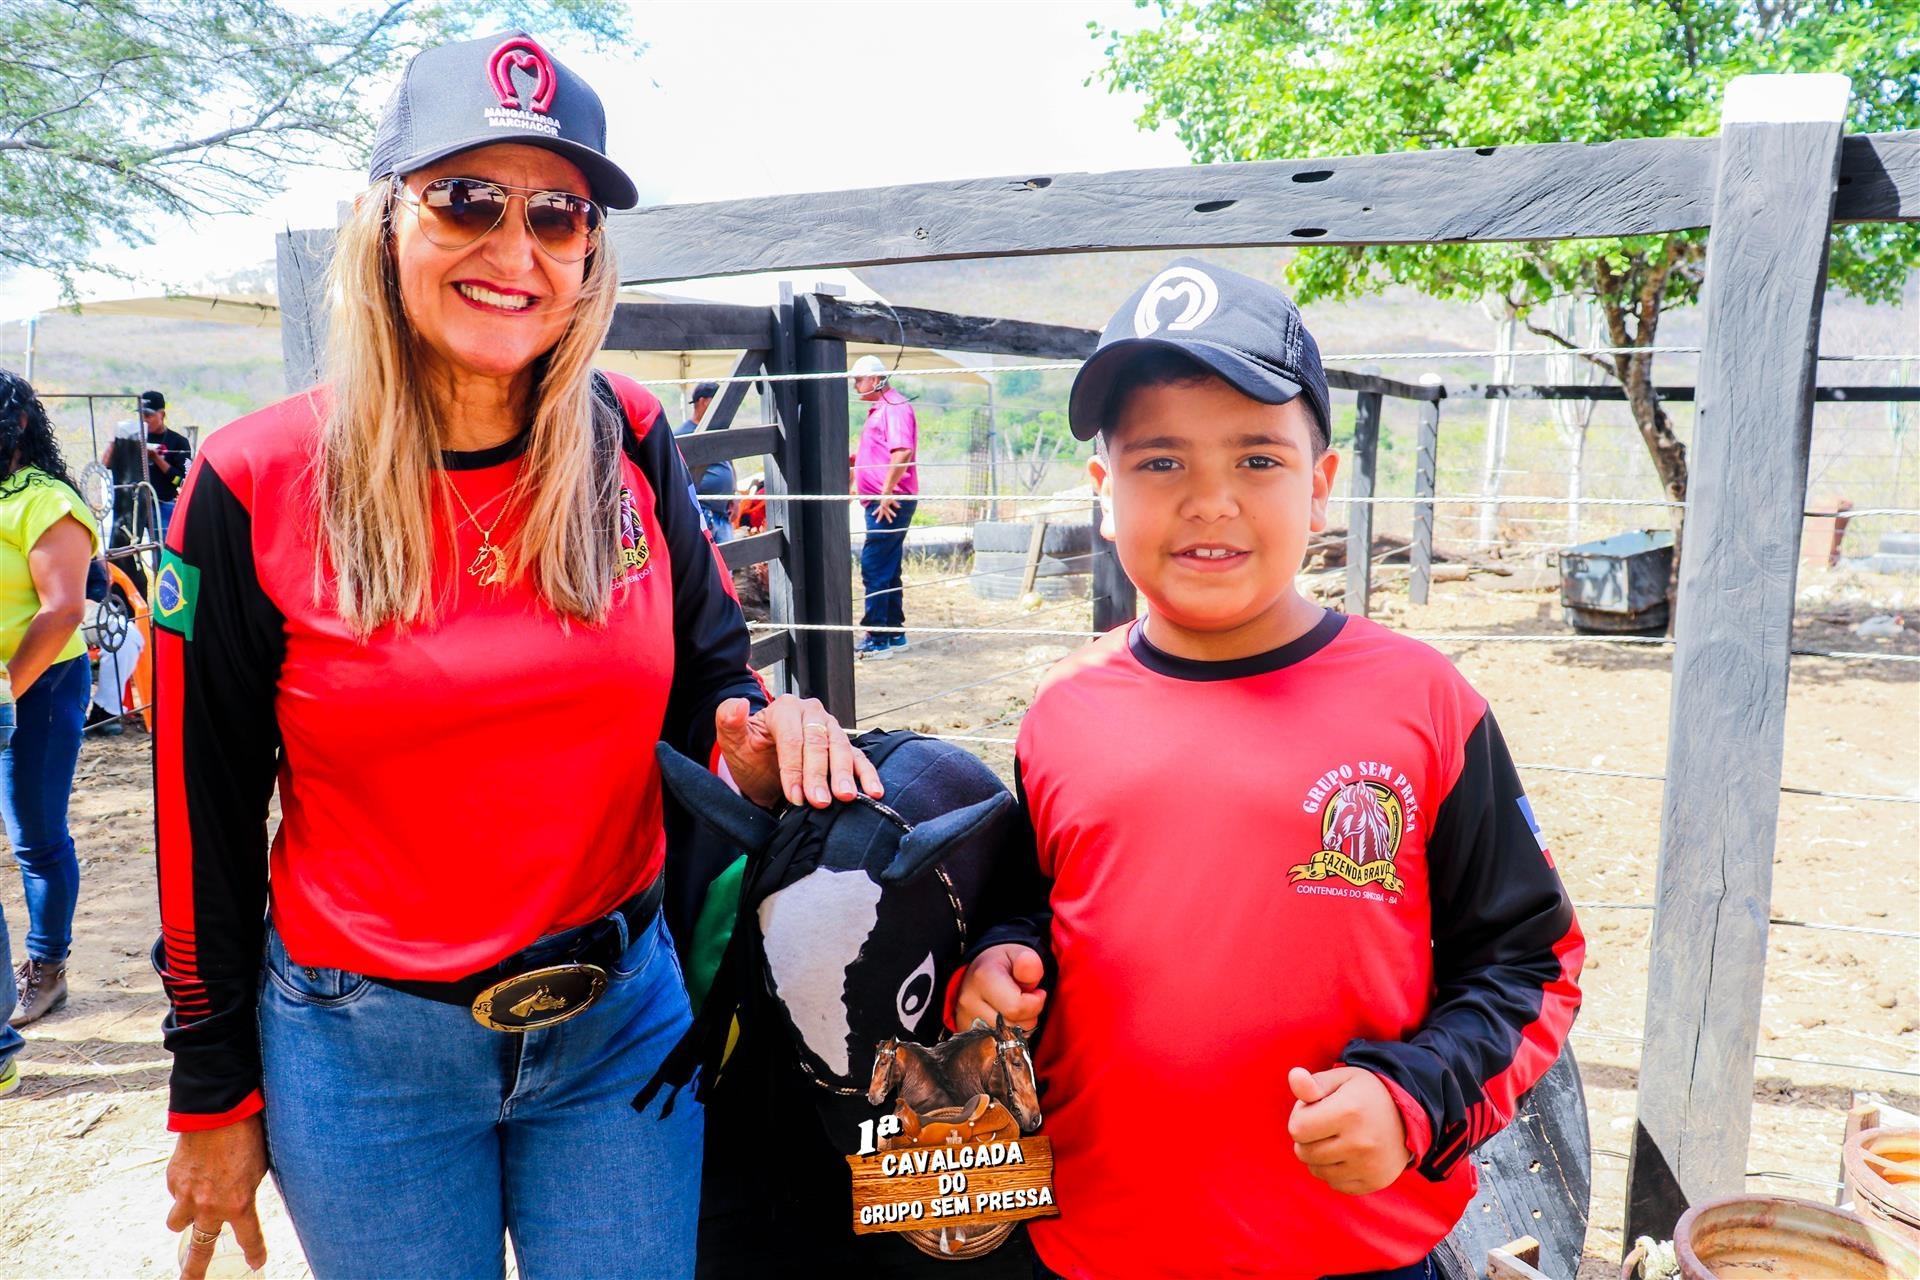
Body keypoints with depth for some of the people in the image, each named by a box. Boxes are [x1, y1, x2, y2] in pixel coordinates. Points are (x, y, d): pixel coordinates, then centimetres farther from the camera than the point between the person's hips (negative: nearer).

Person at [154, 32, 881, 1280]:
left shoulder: (631, 446, -5)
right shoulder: (256, 485, -10)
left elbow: (709, 678, 4)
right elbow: (206, 810, -3)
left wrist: (760, 738, -20)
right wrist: (216, 1096, 3)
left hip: (620, 1020, 2)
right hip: (364, 1049, -1)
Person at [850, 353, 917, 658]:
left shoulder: (895, 407, -12)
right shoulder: (879, 409, 20)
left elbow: (902, 452, -25)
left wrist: (887, 494, -25)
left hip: (891, 502, -10)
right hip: (880, 502, 10)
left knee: (874, 568, -10)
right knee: (887, 571, 13)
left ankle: (878, 639, -7)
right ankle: (894, 634, 20)